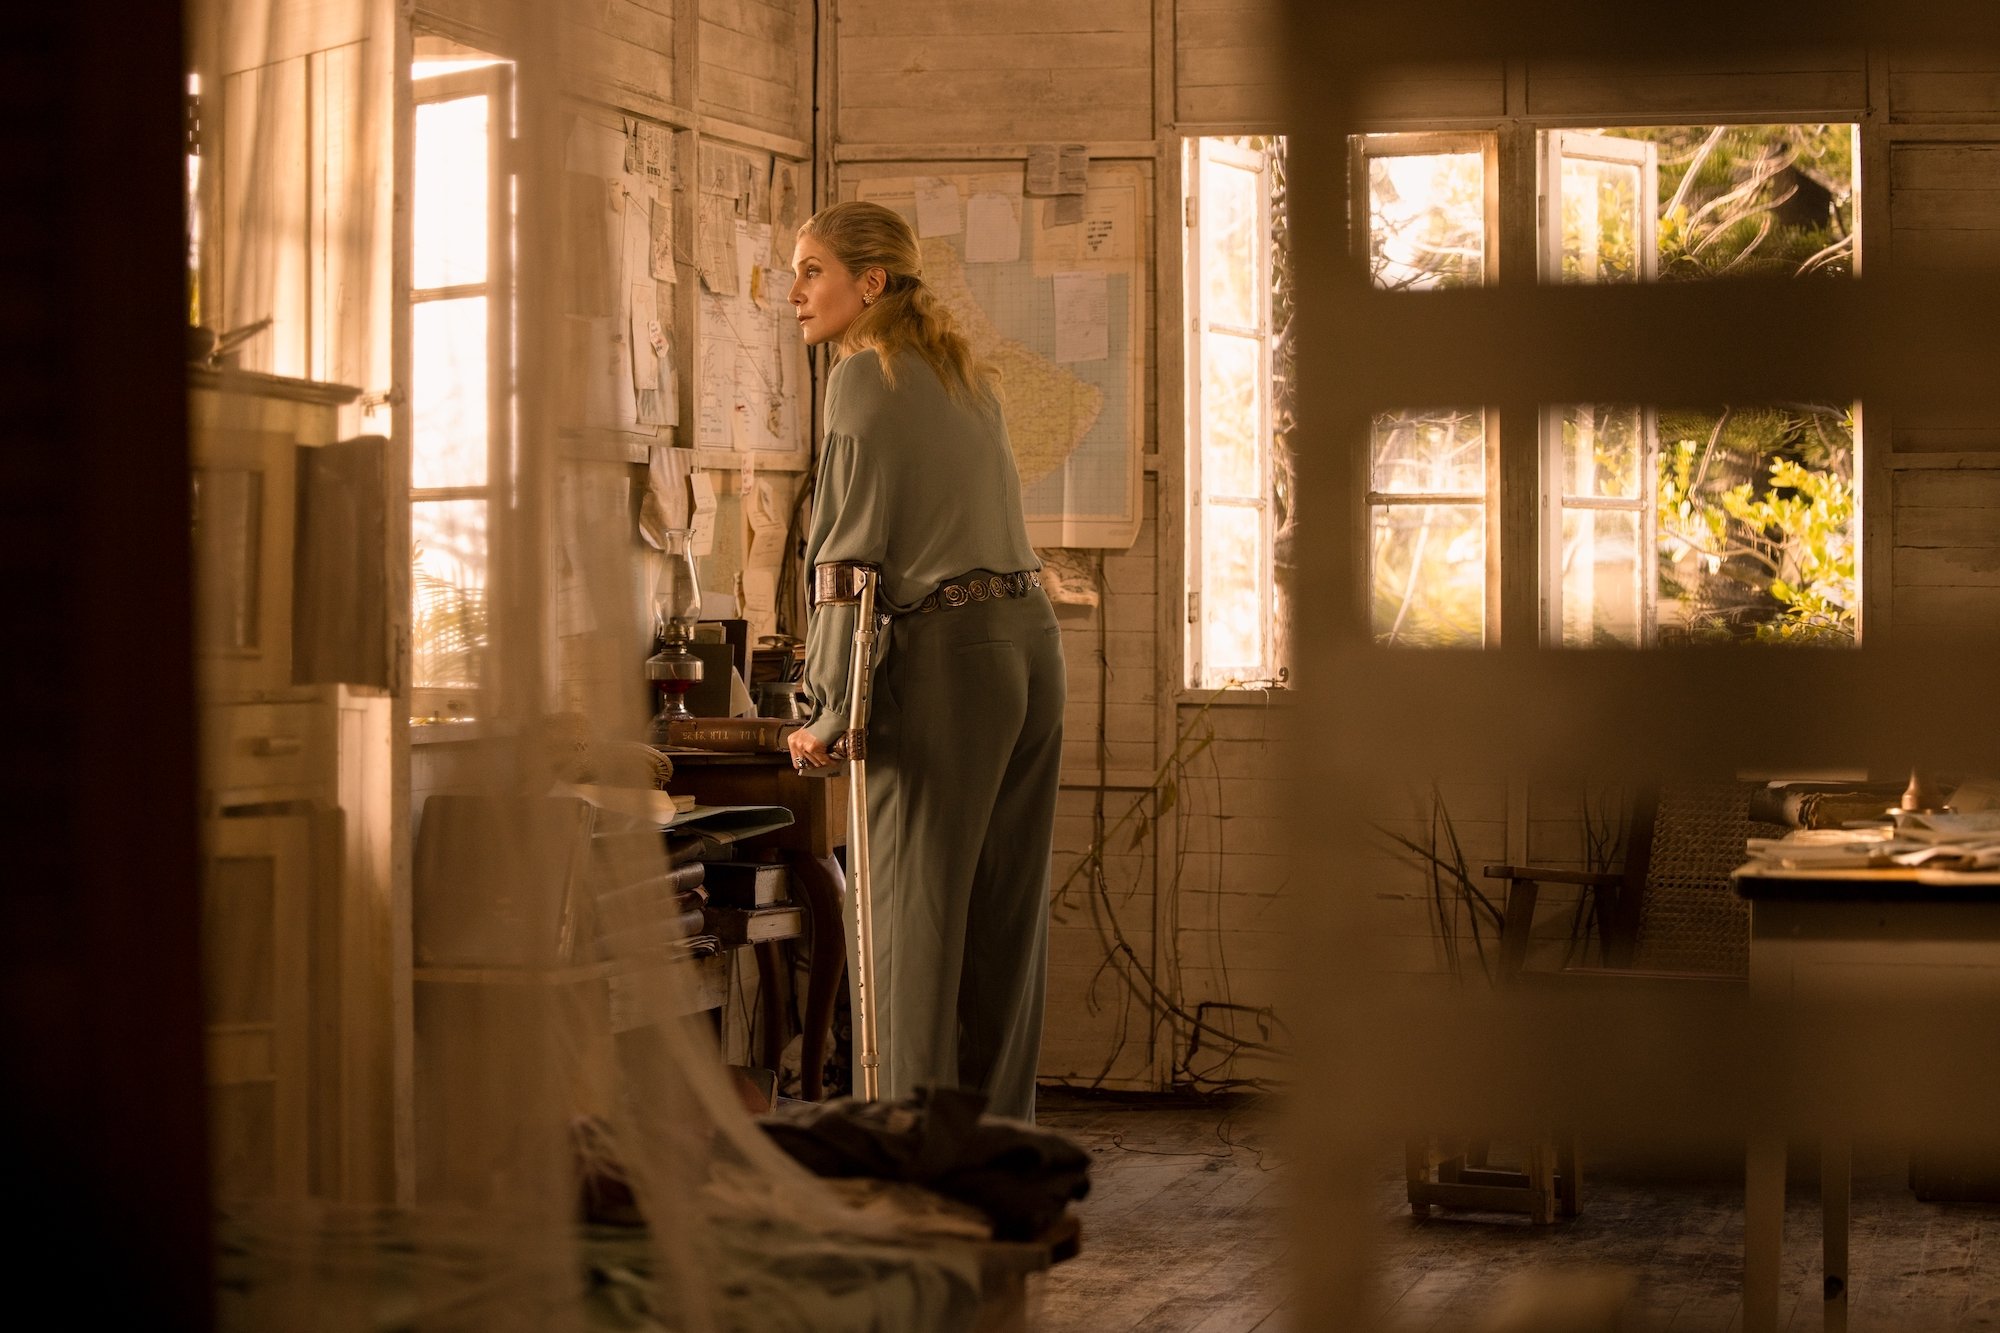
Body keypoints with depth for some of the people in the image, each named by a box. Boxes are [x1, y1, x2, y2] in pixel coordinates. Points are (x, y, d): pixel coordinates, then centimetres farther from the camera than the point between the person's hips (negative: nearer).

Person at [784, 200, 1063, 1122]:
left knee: (911, 914, -4)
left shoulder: (866, 376, -5)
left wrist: (827, 711, -11)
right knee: (1004, 916, 10)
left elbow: (854, 553, -10)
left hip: (944, 650, -8)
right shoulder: (964, 375, 20)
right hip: (1029, 634, 8)